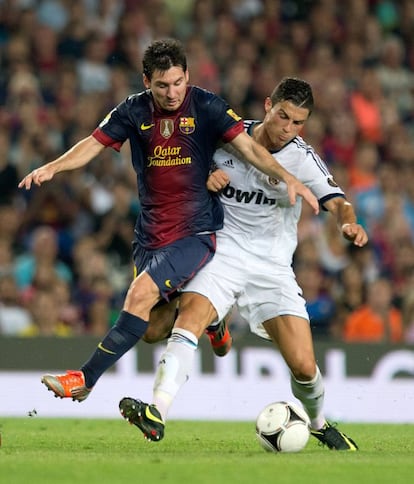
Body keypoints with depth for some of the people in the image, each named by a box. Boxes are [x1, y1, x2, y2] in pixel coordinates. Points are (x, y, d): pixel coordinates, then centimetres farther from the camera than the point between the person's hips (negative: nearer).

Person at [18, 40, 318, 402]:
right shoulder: (134, 111, 2)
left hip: (196, 232, -5)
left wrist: (287, 177, -25)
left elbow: (248, 146, -11)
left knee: (141, 294, -23)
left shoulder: (206, 107, -8)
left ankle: (86, 378, -18)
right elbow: (94, 144, 0)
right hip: (150, 234, 5)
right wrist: (53, 167, -17)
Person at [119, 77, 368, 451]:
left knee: (304, 366, -6)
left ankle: (320, 424, 28)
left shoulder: (303, 159, -4)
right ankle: (156, 414, -44)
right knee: (190, 314, -31)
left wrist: (349, 223, -41)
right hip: (223, 250, 0)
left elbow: (336, 201, -17)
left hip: (272, 267, 0)